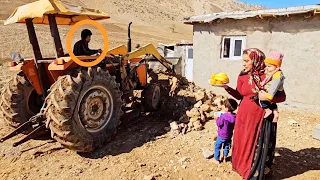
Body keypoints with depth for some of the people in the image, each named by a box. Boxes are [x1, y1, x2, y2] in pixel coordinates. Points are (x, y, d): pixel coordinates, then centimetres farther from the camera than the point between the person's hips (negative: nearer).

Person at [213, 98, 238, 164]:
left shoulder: (223, 116, -31)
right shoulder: (234, 116, -11)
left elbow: (218, 124, -22)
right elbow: (233, 125, 5)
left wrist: (218, 117, -7)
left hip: (221, 136, -6)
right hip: (229, 135, 6)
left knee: (217, 147, 14)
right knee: (226, 147, 25)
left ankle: (216, 159, 25)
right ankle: (224, 158, 39)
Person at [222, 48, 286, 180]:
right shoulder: (243, 76, -3)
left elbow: (282, 97, -7)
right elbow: (240, 95, 5)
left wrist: (268, 97, -25)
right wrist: (226, 87, -9)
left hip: (262, 117, -2)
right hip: (245, 116, 3)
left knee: (259, 146, 9)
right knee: (244, 143, 14)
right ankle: (245, 168, 38)